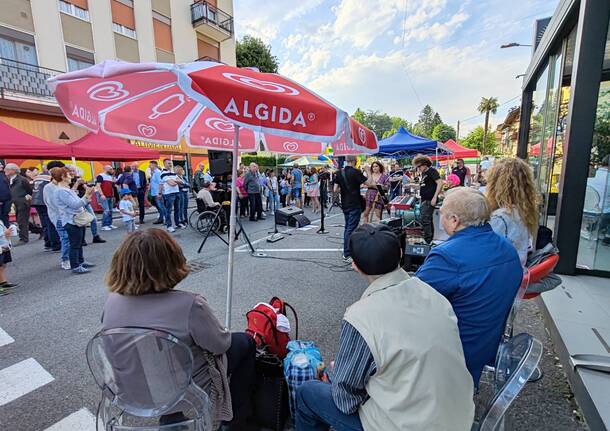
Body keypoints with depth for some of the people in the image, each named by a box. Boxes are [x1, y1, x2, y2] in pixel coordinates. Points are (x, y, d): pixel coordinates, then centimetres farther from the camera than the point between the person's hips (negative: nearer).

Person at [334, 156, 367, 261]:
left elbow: (335, 190, 3)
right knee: (351, 229, -4)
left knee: (347, 228, 18)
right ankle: (347, 255, -1)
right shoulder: (356, 172, -12)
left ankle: (346, 252, 26)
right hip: (355, 205, -6)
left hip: (345, 205, 7)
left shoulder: (340, 173, 5)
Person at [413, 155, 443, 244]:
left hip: (430, 200, -9)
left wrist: (435, 197, -23)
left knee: (425, 220, -11)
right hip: (424, 200, 9)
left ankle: (427, 240, -5)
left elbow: (440, 183, -18)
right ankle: (431, 239, 23)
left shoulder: (431, 171, -9)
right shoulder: (423, 173, 17)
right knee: (428, 220, 14)